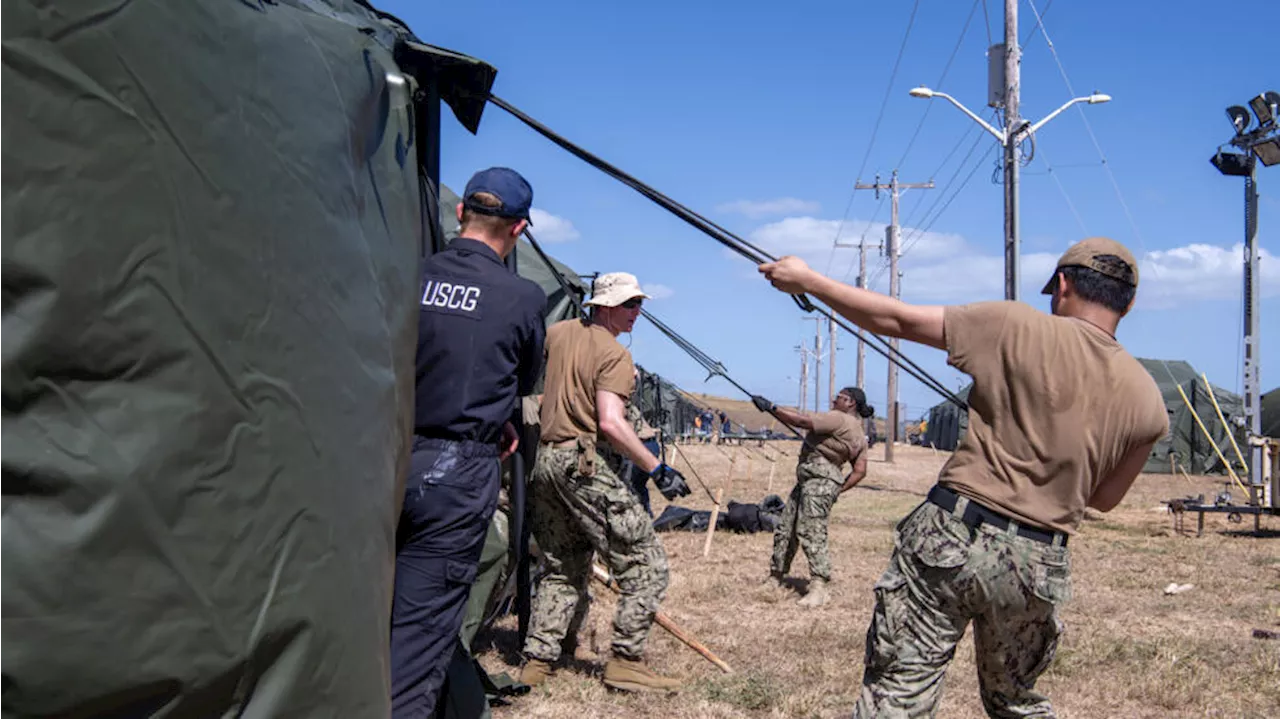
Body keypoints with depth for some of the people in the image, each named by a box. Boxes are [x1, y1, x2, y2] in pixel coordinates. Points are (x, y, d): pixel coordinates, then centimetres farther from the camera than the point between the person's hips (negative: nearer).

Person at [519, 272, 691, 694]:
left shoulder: (558, 332, 13)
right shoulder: (615, 356, -9)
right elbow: (611, 424, -19)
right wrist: (658, 470, -17)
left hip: (541, 459, 8)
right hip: (579, 462, -8)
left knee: (564, 568, 19)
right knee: (646, 563, -2)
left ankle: (536, 661, 16)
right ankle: (625, 662, -3)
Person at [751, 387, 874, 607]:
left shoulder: (839, 419, -13)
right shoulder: (859, 435, 17)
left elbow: (802, 420, -21)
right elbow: (860, 471, 14)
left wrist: (771, 407, -18)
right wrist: (839, 489, 12)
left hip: (819, 481, -11)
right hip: (808, 480, 11)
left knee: (811, 534, -15)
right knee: (785, 530, 14)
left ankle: (819, 589, -17)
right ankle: (775, 577, 24)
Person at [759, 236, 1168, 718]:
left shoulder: (1017, 327, -7)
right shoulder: (1147, 402, 3)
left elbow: (897, 321, -3)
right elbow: (1105, 498, 15)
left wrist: (807, 281, 8)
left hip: (953, 534, -3)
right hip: (1038, 564, 4)